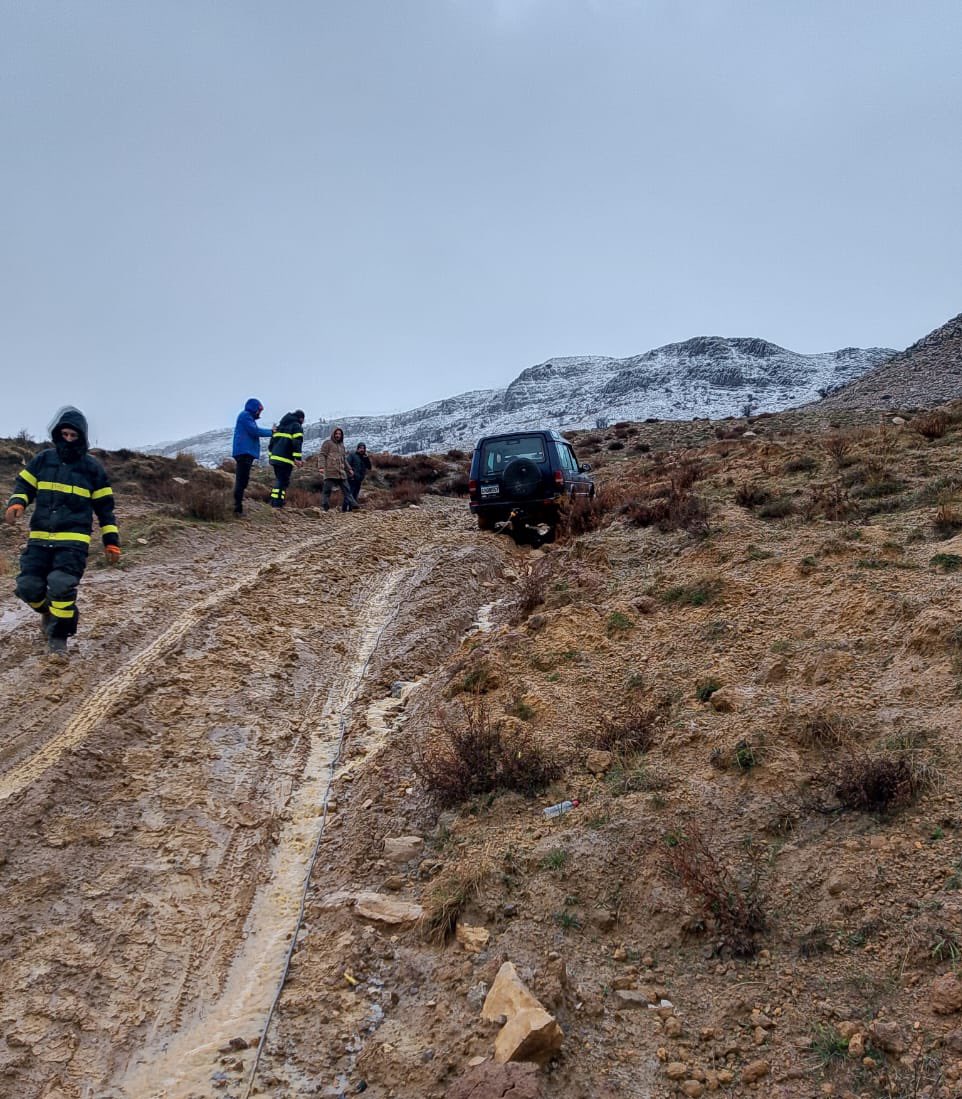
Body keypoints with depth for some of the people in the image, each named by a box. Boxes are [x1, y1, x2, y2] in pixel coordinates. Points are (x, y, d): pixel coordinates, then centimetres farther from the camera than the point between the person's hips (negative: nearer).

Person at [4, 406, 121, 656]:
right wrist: (16, 504, -14)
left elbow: (104, 507, 6)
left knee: (62, 585, -16)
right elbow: (24, 485, 11)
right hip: (40, 537, 3)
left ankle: (58, 634, 3)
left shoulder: (92, 467, 3)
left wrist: (111, 542, 3)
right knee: (28, 586, 0)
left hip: (73, 539, -3)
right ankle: (49, 610, 33)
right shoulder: (42, 459, 8)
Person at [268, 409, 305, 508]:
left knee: (279, 480, 16)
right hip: (285, 459, -7)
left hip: (275, 458, 7)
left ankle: (274, 502, 12)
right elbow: (297, 443, -14)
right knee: (283, 481, -6)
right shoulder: (297, 426, -1)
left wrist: (271, 456, 24)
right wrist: (298, 458, -17)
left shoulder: (280, 426, 24)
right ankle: (277, 504, -13)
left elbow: (272, 442, 23)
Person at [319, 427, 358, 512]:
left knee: (346, 489, 2)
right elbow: (321, 455, -4)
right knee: (327, 489, -8)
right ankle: (324, 507, -7)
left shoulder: (341, 445, 26)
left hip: (341, 472, 7)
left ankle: (351, 505, 0)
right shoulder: (327, 443, 5)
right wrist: (321, 467, -17)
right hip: (330, 472, -7)